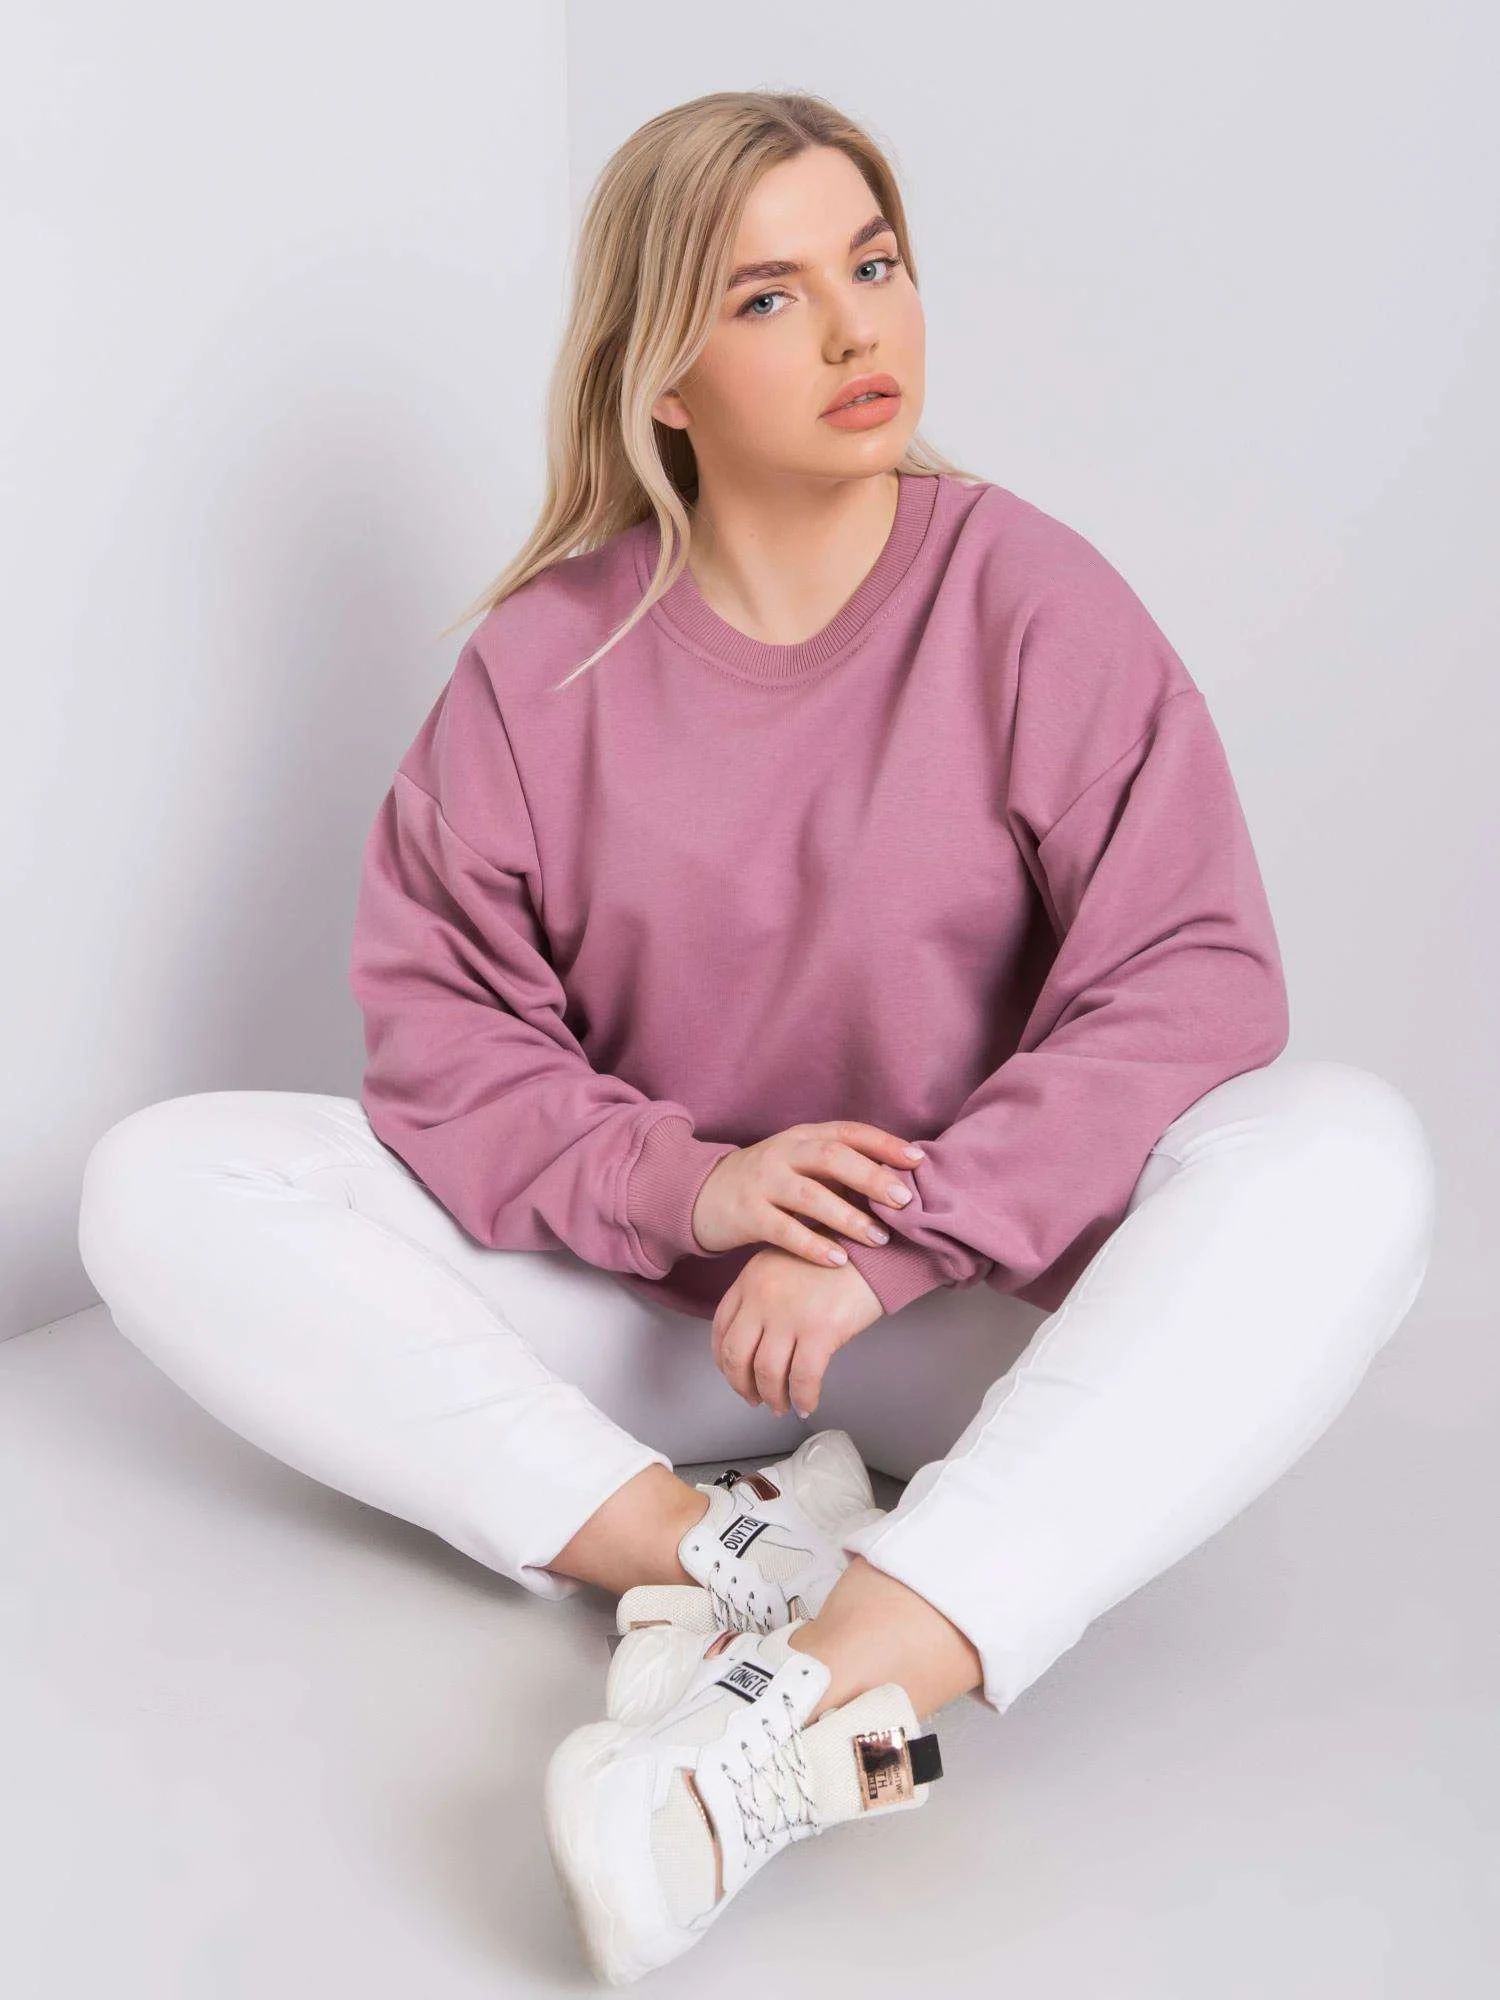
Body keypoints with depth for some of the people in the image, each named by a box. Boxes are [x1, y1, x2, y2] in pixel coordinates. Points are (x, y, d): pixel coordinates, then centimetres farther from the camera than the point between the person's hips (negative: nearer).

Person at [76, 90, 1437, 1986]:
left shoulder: (1032, 598, -6)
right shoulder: (544, 656, -1)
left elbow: (1195, 980, -14)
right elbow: (438, 1021, -4)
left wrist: (888, 1246, -25)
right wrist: (679, 1183, -23)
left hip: (977, 1317, -1)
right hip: (631, 1297, 2)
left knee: (1351, 1153, -30)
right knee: (159, 1189, -15)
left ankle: (830, 1693, -42)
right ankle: (694, 1548, -29)